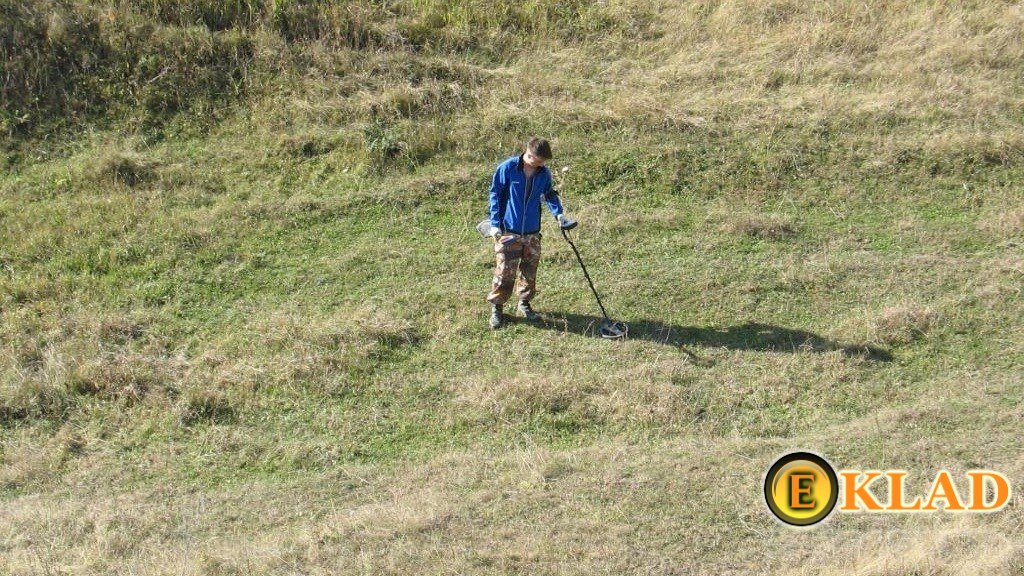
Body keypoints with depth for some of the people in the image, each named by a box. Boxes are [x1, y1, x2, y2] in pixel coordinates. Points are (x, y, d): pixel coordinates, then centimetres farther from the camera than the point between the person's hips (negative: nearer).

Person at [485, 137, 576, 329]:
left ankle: (524, 303, 32)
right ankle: (496, 307, 13)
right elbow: (495, 194, -6)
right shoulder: (507, 168, -14)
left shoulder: (544, 174, -2)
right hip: (508, 231, -4)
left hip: (532, 232, 4)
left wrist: (559, 213, -3)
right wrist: (495, 223, -8)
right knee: (504, 271, -1)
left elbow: (549, 194, 14)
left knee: (530, 270, 14)